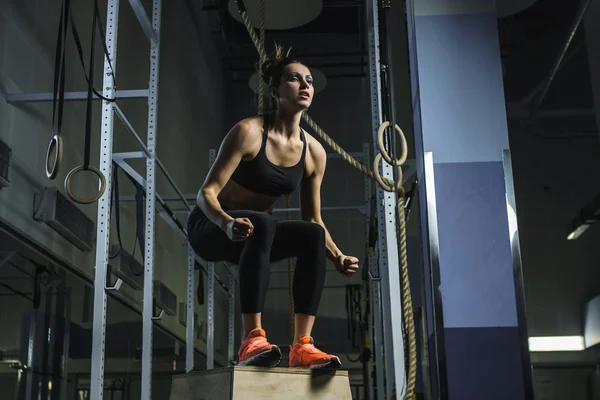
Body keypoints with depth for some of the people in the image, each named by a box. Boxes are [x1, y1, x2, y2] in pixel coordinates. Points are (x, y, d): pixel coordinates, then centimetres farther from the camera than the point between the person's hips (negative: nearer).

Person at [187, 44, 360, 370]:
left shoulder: (314, 152, -3)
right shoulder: (248, 132, -19)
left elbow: (313, 220, 3)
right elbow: (206, 192, -21)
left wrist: (337, 256, -15)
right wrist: (228, 223, -42)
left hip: (253, 234, 5)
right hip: (211, 228, -5)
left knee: (312, 235, -23)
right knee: (262, 224, -37)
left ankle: (302, 346, -25)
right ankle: (252, 341, -41)